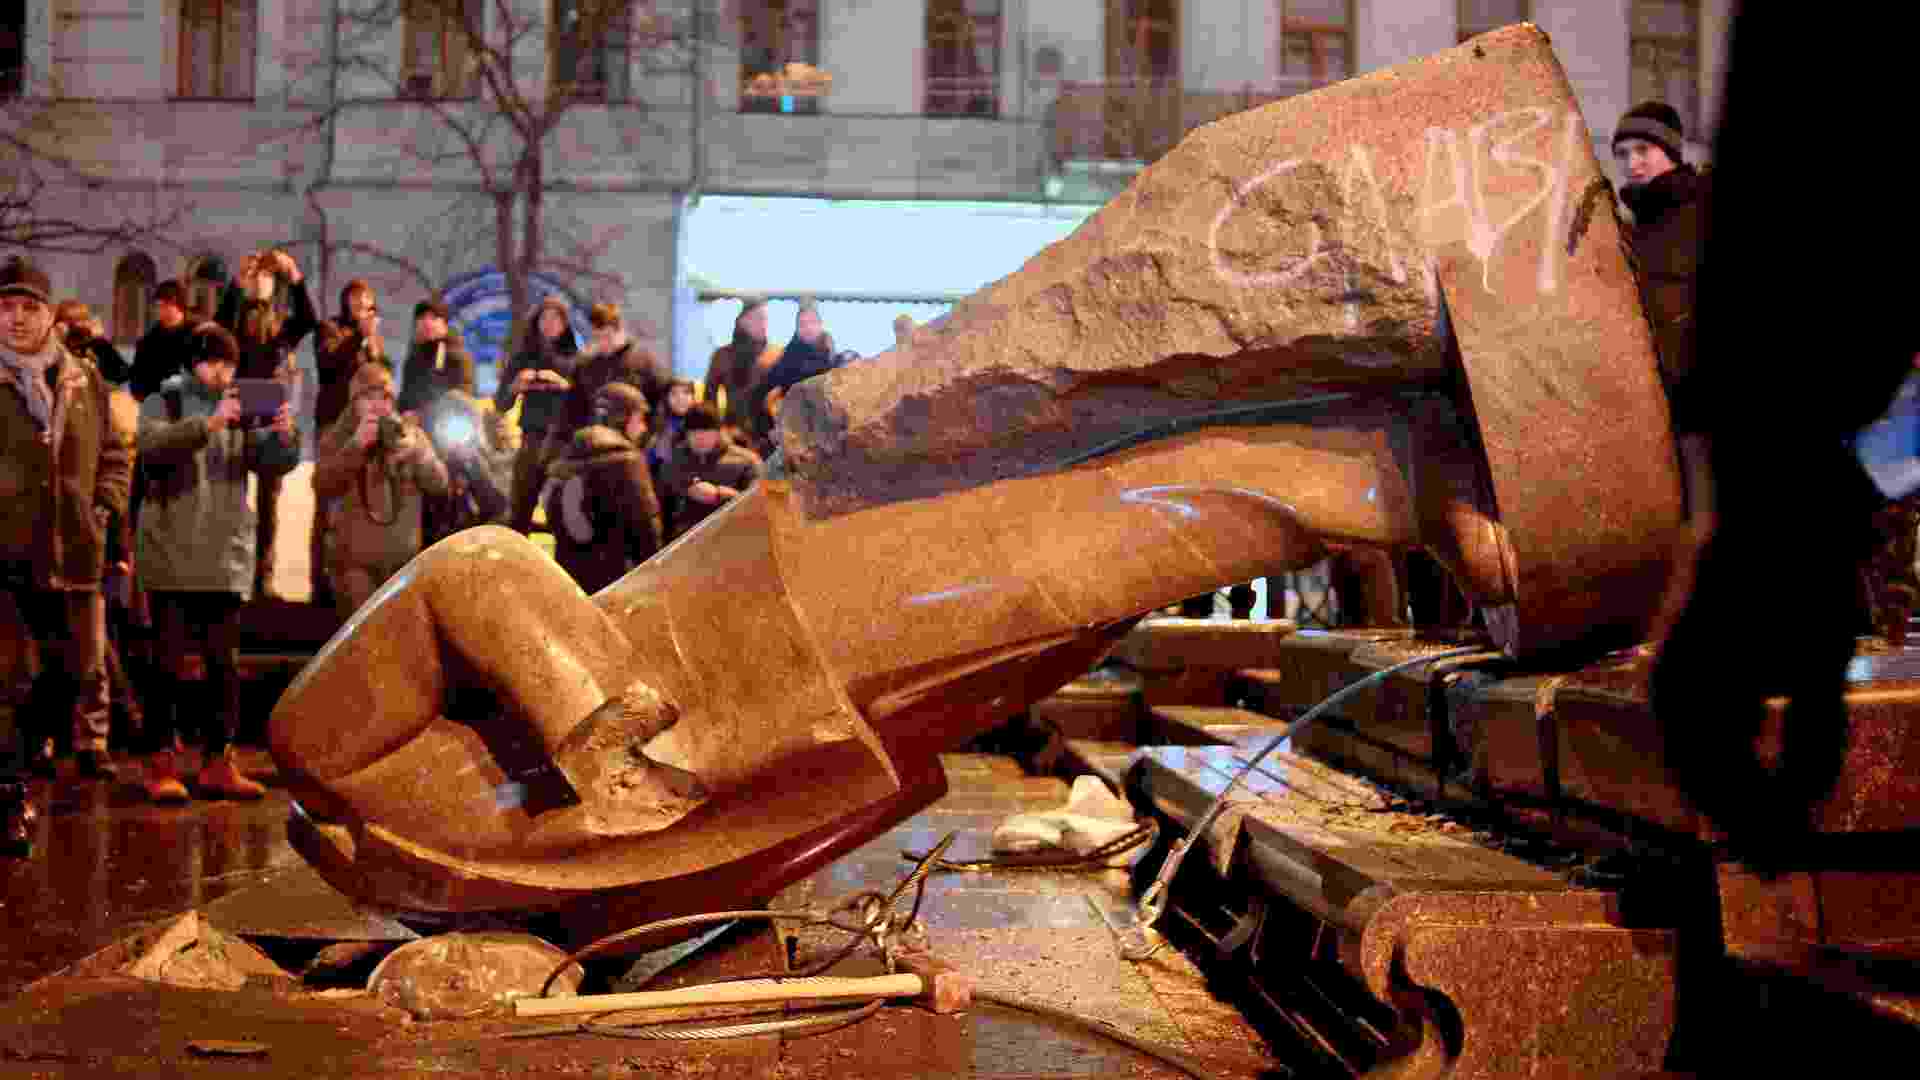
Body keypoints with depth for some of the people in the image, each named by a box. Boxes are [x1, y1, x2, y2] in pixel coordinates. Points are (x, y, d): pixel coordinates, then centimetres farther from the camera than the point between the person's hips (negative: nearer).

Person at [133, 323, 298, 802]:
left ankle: (217, 763, 13)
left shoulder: (240, 410, 12)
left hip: (228, 557, 4)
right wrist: (209, 424, -32)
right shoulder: (162, 403, 1)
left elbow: (274, 462, 3)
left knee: (224, 663, 6)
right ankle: (161, 762, 6)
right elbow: (154, 445, -19)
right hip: (173, 556, -4)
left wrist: (284, 435, -18)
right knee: (171, 662, -2)